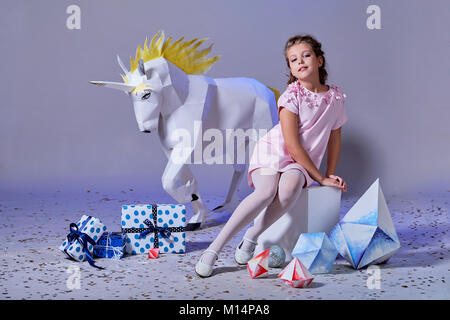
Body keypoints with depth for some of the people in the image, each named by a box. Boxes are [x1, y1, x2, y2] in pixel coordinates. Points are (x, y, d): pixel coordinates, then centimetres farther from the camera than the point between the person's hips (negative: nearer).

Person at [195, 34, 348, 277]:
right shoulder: (291, 96, -9)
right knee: (267, 192, -35)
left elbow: (334, 138, 18)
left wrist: (331, 176, 14)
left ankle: (250, 240, -20)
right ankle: (213, 249, -29)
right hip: (273, 151, -3)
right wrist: (320, 177, -12)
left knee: (290, 187, -35)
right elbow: (292, 144, -14)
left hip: (301, 163, 3)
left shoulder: (336, 97, 6)